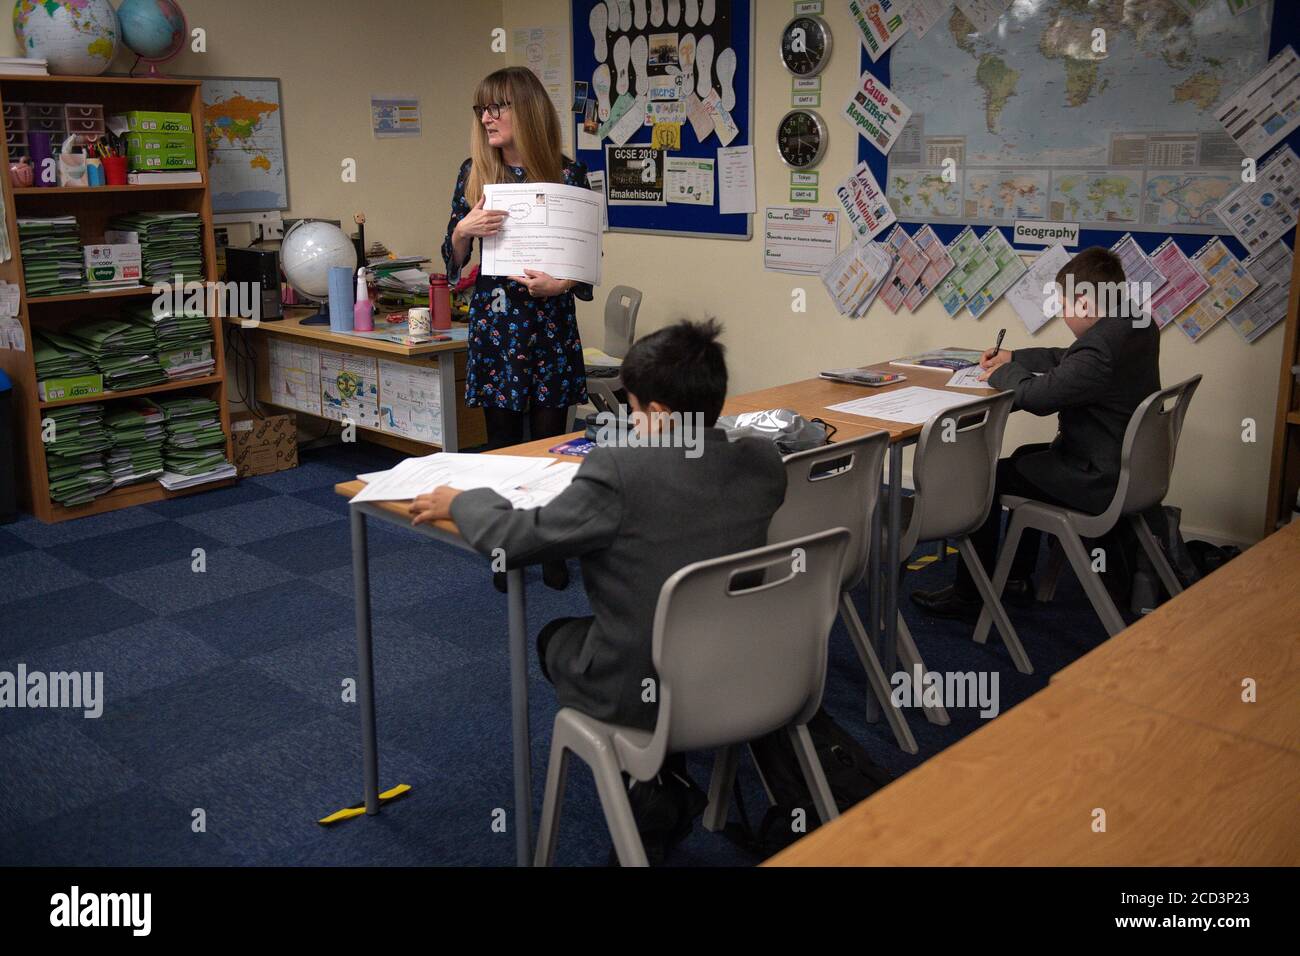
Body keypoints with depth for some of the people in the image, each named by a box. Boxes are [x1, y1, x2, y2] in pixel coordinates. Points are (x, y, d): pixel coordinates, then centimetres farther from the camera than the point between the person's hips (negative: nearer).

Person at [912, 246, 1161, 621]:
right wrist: (1013, 358, 12)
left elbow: (1035, 395, -25)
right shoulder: (1139, 324, 2)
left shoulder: (1101, 347, -30)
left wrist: (1002, 374, -5)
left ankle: (967, 596, 11)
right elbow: (1068, 361, 17)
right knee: (1025, 455, 29)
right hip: (1129, 463, 10)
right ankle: (1018, 577, 36)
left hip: (1097, 479, -10)